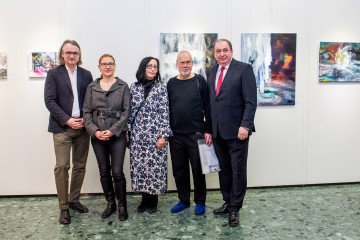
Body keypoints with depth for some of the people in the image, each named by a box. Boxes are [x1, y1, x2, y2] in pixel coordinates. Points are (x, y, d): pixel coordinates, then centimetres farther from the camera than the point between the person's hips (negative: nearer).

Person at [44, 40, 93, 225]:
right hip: (62, 128, -3)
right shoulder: (54, 74, 2)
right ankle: (64, 207, 8)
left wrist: (85, 119, -7)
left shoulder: (86, 74, 10)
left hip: (82, 127, 3)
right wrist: (67, 120, -14)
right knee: (62, 166, -4)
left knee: (80, 166, 8)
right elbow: (49, 101, -6)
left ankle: (74, 200, 24)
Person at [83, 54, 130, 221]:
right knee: (104, 171, 10)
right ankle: (110, 203, 27)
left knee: (117, 172, -4)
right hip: (97, 136, 3)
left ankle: (122, 205, 15)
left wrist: (113, 131, -14)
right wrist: (94, 131, -10)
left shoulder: (123, 86, 1)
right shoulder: (92, 87, 7)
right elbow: (86, 111, 4)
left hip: (117, 135, -3)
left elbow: (126, 111, -5)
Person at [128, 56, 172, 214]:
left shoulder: (161, 88, -1)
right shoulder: (134, 87, 7)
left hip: (155, 135, -3)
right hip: (137, 135, 3)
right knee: (139, 166, 7)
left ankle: (153, 200, 19)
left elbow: (165, 114, -5)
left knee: (154, 166, 1)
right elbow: (130, 112, 10)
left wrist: (163, 135, -11)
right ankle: (145, 198, 24)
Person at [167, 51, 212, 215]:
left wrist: (208, 130, -6)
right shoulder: (171, 83, 6)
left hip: (196, 134, -3)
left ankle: (200, 201, 23)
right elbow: (166, 109, 8)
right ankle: (183, 200, 28)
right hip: (175, 135, 3)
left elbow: (207, 107, -2)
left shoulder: (200, 81, -1)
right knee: (179, 170, 11)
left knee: (198, 169, 7)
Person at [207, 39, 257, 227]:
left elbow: (250, 101, -11)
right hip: (217, 131, 6)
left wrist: (245, 126, -19)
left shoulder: (244, 69, -5)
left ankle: (235, 208, 17)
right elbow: (210, 101, 14)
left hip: (236, 130, -5)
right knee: (224, 169, 14)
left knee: (238, 170, 5)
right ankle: (228, 202, 28)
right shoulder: (212, 72, 13)